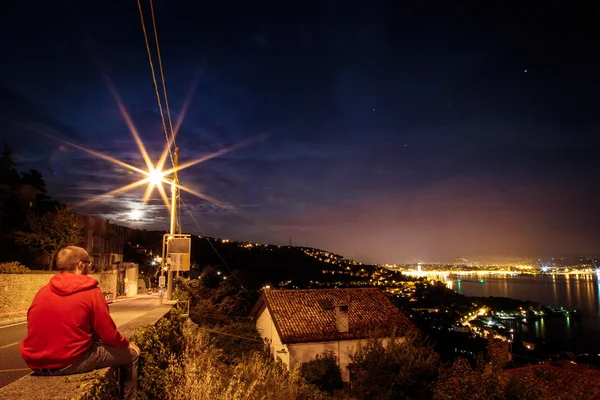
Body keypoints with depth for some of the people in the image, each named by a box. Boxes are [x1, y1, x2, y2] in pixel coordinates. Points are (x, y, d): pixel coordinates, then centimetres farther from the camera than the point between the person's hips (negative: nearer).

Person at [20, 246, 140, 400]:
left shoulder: (42, 291, 6)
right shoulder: (91, 292, -11)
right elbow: (108, 334, -8)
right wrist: (127, 344, 13)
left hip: (36, 363, 7)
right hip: (70, 363, -7)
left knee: (95, 340, 32)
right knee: (131, 354, 11)